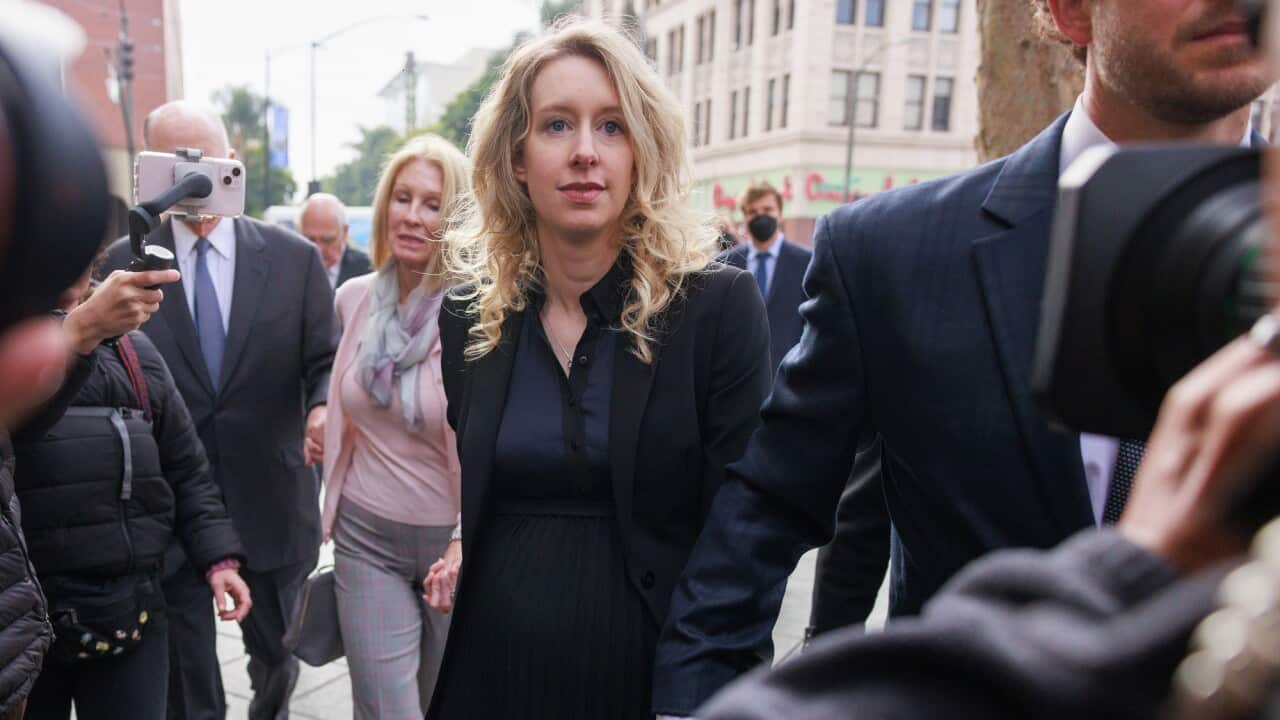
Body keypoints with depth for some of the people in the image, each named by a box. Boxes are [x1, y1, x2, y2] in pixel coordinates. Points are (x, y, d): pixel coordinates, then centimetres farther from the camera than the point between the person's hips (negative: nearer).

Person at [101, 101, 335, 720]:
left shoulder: (294, 257, -1)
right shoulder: (123, 262, 0)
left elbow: (325, 362, -2)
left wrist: (322, 408, -21)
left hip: (270, 502, 0)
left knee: (275, 655, 20)